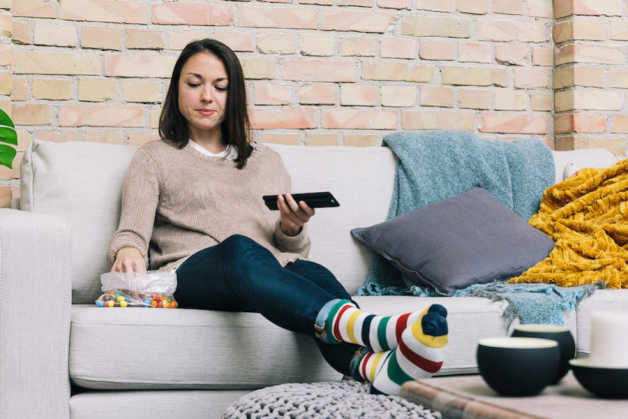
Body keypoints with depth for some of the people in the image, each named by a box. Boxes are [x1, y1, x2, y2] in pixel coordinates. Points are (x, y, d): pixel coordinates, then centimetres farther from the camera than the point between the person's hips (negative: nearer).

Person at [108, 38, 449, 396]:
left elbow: (293, 252, 25)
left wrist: (292, 229, 1)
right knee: (240, 249, -39)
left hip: (273, 272, 3)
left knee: (311, 273, -35)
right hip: (191, 273, -3)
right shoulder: (155, 158, 22)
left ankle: (380, 368, -67)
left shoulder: (267, 160, 30)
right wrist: (127, 252, -20)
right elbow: (132, 232, 5)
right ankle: (371, 330, -66)